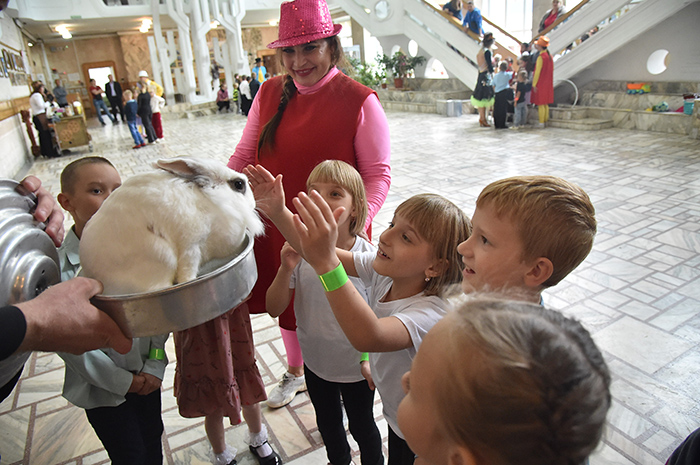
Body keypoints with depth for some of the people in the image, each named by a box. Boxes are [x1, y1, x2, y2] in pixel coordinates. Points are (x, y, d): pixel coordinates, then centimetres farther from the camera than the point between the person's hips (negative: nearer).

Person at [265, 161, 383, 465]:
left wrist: (371, 359, -13)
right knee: (327, 423, 29)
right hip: (315, 361, 3)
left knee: (361, 425, 24)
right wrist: (285, 270, -32)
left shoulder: (368, 256, -25)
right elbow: (274, 309, -17)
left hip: (357, 367, -3)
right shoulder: (299, 250, -20)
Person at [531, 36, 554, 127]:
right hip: (548, 83, 8)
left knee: (541, 104, -4)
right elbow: (550, 70, 15)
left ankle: (541, 123, -3)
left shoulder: (541, 57, -17)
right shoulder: (550, 55, 9)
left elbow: (537, 71, -17)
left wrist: (534, 84, -14)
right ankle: (545, 121, 18)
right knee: (546, 104, 13)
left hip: (540, 84, -8)